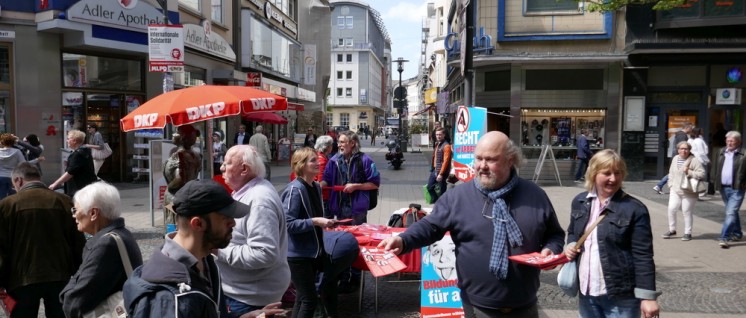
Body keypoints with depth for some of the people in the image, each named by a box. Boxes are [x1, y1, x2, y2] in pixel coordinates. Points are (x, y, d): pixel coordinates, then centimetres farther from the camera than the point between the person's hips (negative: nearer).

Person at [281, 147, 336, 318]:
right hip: (298, 254, -8)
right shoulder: (295, 189, -19)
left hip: (313, 251, 8)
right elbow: (288, 223, -23)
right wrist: (314, 222, -26)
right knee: (309, 298, -5)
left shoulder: (316, 187, 7)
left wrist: (324, 222, 5)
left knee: (302, 297, 16)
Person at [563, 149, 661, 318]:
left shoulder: (634, 209, -11)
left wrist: (647, 296, -14)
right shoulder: (580, 202, 4)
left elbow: (643, 256, -12)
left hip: (621, 298, -4)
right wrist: (571, 245, -2)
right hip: (586, 293, 5)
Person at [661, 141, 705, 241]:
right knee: (671, 209, -2)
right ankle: (672, 230, 14)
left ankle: (688, 233, 15)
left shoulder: (694, 160, -8)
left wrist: (689, 172, -21)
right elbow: (671, 173, 20)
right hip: (675, 190, 5)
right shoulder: (675, 159, 10)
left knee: (687, 212, 1)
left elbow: (702, 174, -13)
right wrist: (671, 184, 11)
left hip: (688, 192, -5)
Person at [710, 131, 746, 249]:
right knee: (732, 212, 20)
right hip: (723, 188, 6)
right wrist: (714, 180, 11)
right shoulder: (721, 152, 10)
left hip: (736, 189, -6)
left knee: (731, 213, -12)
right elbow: (715, 167, 17)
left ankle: (724, 238, -14)